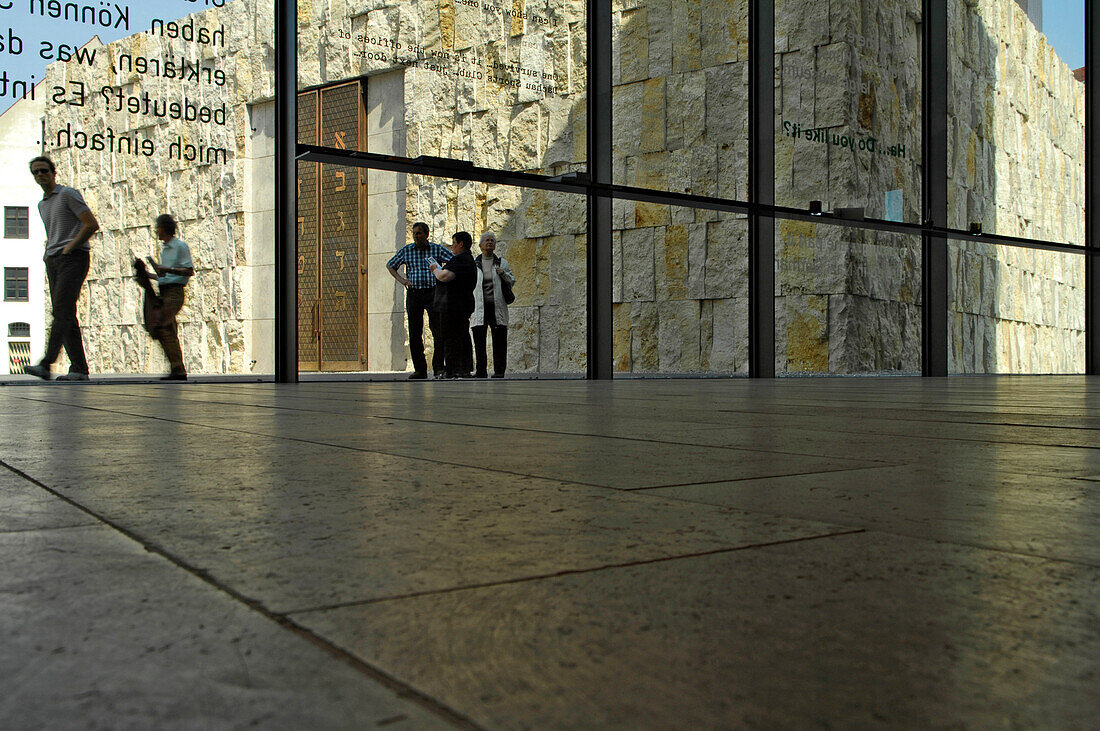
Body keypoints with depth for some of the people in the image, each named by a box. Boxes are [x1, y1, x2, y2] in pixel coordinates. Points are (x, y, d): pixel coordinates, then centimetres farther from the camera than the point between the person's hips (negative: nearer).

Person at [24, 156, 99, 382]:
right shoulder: (42, 204, 23)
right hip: (53, 261, 8)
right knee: (65, 315, 1)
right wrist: (47, 252, 16)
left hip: (74, 258, -8)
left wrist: (69, 248, -10)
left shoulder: (68, 194, -1)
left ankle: (45, 364, -28)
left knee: (62, 310, -18)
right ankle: (79, 367, 0)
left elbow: (92, 224, -10)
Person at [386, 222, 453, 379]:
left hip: (432, 293, -2)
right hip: (413, 294, 2)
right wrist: (400, 279, 7)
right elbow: (389, 265, 20)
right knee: (414, 334, 2)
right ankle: (419, 369, 9)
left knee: (438, 332, -10)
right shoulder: (406, 250, 8)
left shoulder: (437, 249, 4)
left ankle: (438, 368, -4)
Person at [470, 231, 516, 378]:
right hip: (479, 306, 0)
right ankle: (481, 370, 3)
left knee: (499, 340, -4)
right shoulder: (473, 264, 13)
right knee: (479, 339, -3)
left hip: (497, 306, 0)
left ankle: (499, 370, 2)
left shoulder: (502, 262, 13)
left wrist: (503, 273, -7)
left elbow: (512, 281, 12)